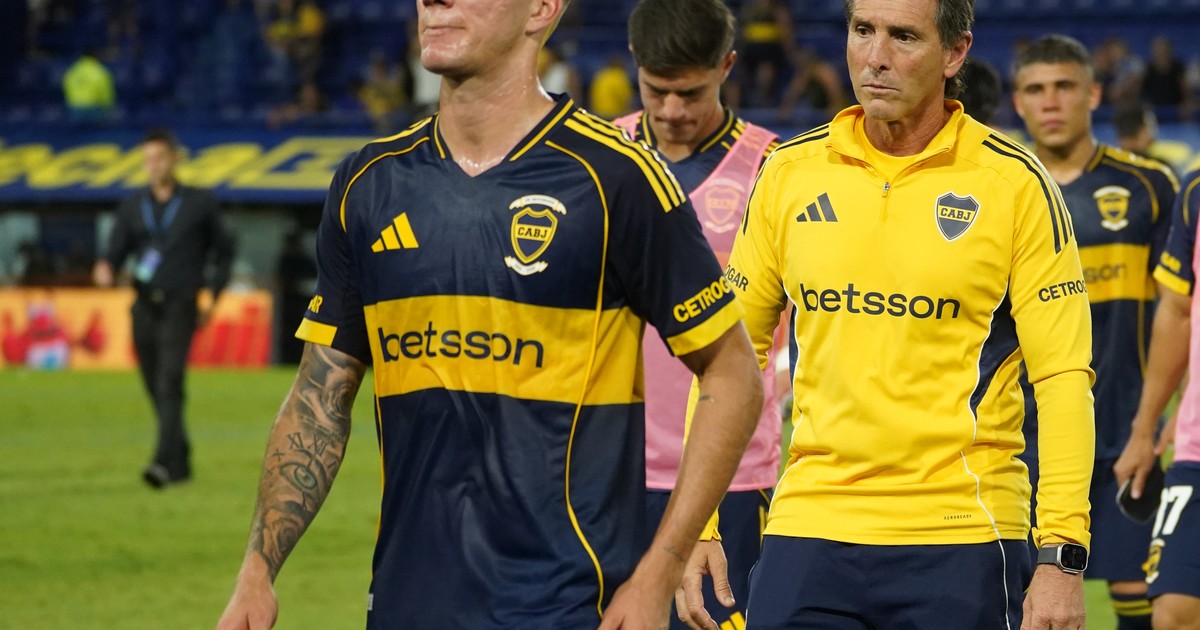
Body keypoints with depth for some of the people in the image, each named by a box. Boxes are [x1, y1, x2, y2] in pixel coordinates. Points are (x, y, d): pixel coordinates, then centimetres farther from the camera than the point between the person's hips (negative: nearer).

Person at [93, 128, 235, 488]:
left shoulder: (200, 204, 5)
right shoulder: (132, 207, 13)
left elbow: (223, 250, 12)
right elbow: (117, 250, 9)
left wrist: (213, 296, 4)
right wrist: (105, 268, -15)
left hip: (179, 306, -4)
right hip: (144, 307, 5)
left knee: (169, 382, -20)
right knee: (157, 389, 8)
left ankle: (166, 463, -29)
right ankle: (182, 461, 21)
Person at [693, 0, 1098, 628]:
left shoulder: (1015, 183, -3)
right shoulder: (788, 172, 6)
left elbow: (1064, 377, -4)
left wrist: (1062, 557, -11)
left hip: (959, 538, -2)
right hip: (808, 532, 2)